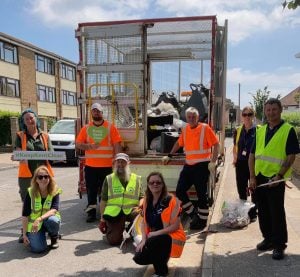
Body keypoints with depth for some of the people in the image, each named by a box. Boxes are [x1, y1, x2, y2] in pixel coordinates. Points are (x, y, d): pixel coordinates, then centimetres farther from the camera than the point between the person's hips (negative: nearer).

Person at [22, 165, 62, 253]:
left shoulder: (55, 191, -13)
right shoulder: (30, 193, -13)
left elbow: (54, 210, -24)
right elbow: (25, 215, -10)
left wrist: (40, 219, -38)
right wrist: (24, 234, -11)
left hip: (49, 218, 0)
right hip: (34, 224, 0)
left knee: (52, 220, -36)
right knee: (37, 248, -19)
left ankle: (54, 237, -1)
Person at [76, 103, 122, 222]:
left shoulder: (110, 127, -1)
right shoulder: (86, 128, 6)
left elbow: (117, 145, -4)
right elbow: (78, 144, 4)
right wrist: (89, 146, -14)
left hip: (107, 166, -2)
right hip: (90, 165, 2)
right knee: (91, 190, 8)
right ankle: (91, 212, 19)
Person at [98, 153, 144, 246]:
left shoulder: (136, 179, 5)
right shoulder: (109, 179, 4)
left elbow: (142, 197, 6)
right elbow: (103, 200, 7)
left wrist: (139, 207, -16)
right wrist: (102, 219, 6)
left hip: (131, 211, 1)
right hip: (113, 213, -1)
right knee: (114, 240, -12)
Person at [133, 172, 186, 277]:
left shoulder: (172, 201, -18)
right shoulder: (147, 201, 1)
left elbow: (175, 226, -19)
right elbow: (144, 222, 4)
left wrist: (155, 233, -20)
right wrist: (144, 239, -11)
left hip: (171, 237, -6)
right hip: (153, 238, 6)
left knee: (152, 244, -33)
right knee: (138, 258, -11)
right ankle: (160, 258, 20)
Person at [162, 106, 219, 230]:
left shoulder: (205, 128, -7)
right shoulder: (185, 129, 10)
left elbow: (216, 144, -8)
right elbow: (179, 143, 24)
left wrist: (213, 162, -17)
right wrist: (169, 156, 23)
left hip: (202, 165, -6)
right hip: (188, 165, 6)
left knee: (201, 194, 2)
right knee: (180, 191, 6)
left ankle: (202, 220, 19)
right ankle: (193, 213, 23)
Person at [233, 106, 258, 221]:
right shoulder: (238, 130, 7)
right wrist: (235, 159, 6)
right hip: (241, 164, 4)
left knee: (254, 189, 6)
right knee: (241, 190, 13)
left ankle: (253, 213, 20)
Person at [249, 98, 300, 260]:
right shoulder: (260, 131, 10)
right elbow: (252, 155, 9)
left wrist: (279, 176, -17)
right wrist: (252, 177, 1)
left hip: (275, 178, -5)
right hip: (259, 177, 6)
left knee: (277, 212, 1)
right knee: (263, 211, 14)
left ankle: (279, 245, 16)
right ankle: (268, 239, 31)